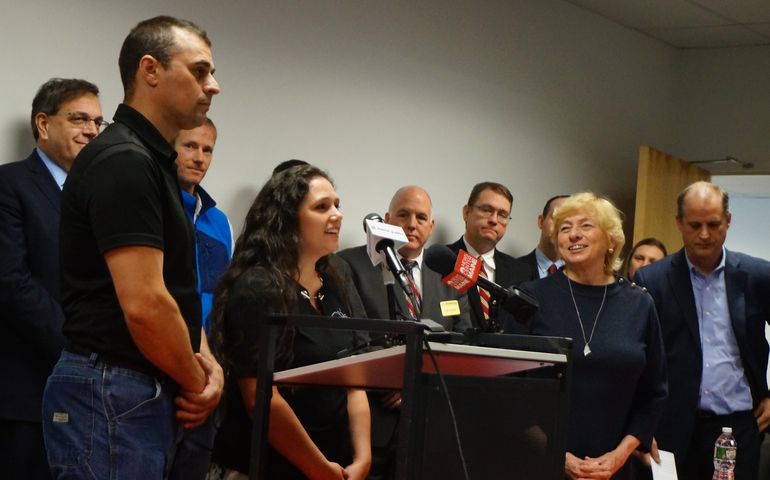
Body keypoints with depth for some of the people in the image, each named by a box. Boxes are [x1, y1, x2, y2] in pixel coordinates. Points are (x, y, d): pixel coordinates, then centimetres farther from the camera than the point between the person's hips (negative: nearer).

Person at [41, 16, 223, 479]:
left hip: (150, 396, 10)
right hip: (111, 398, -10)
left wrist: (205, 361, 3)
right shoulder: (122, 160, -15)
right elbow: (144, 305, -22)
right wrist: (197, 385, -8)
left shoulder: (152, 162, 16)